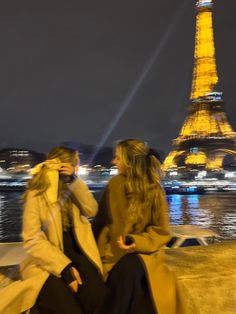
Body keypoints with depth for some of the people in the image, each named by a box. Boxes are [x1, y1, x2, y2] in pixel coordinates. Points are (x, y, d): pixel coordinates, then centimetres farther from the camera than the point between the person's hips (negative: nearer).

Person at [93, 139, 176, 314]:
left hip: (142, 251, -1)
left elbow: (161, 232, -5)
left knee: (128, 269, -32)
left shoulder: (154, 191, -9)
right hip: (113, 250, 2)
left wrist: (137, 243, -20)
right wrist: (101, 248, 5)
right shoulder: (114, 184, -1)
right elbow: (102, 220, 8)